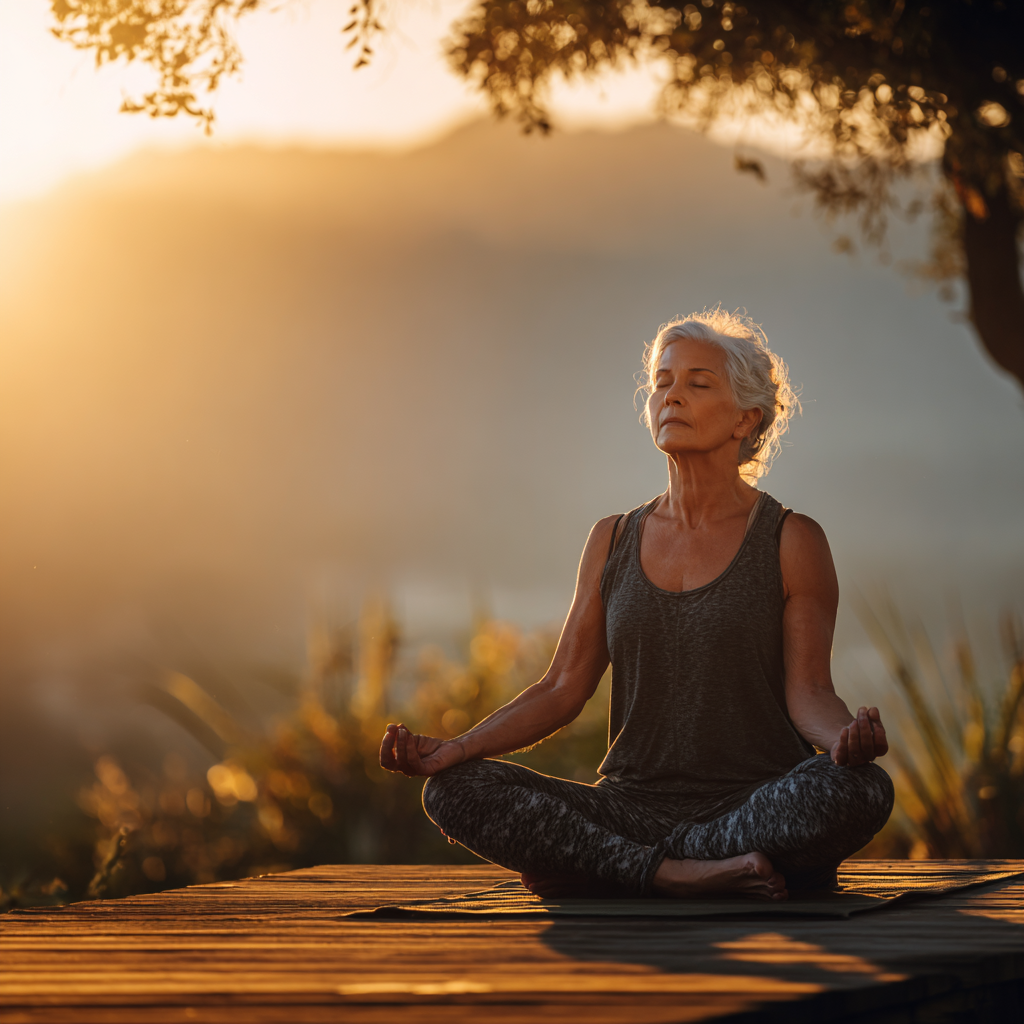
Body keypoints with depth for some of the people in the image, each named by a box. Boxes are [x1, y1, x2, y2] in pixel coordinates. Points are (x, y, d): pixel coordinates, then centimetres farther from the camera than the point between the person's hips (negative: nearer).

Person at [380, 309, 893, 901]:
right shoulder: (614, 542, 12)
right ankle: (680, 874, -25)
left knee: (854, 788, -37)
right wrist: (454, 749, -6)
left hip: (757, 803, -2)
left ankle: (588, 866, -24)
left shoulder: (791, 542, 2)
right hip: (635, 804, 2)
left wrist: (845, 737, -28)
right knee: (456, 790, -19)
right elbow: (563, 688, 9)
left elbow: (807, 691, -3)